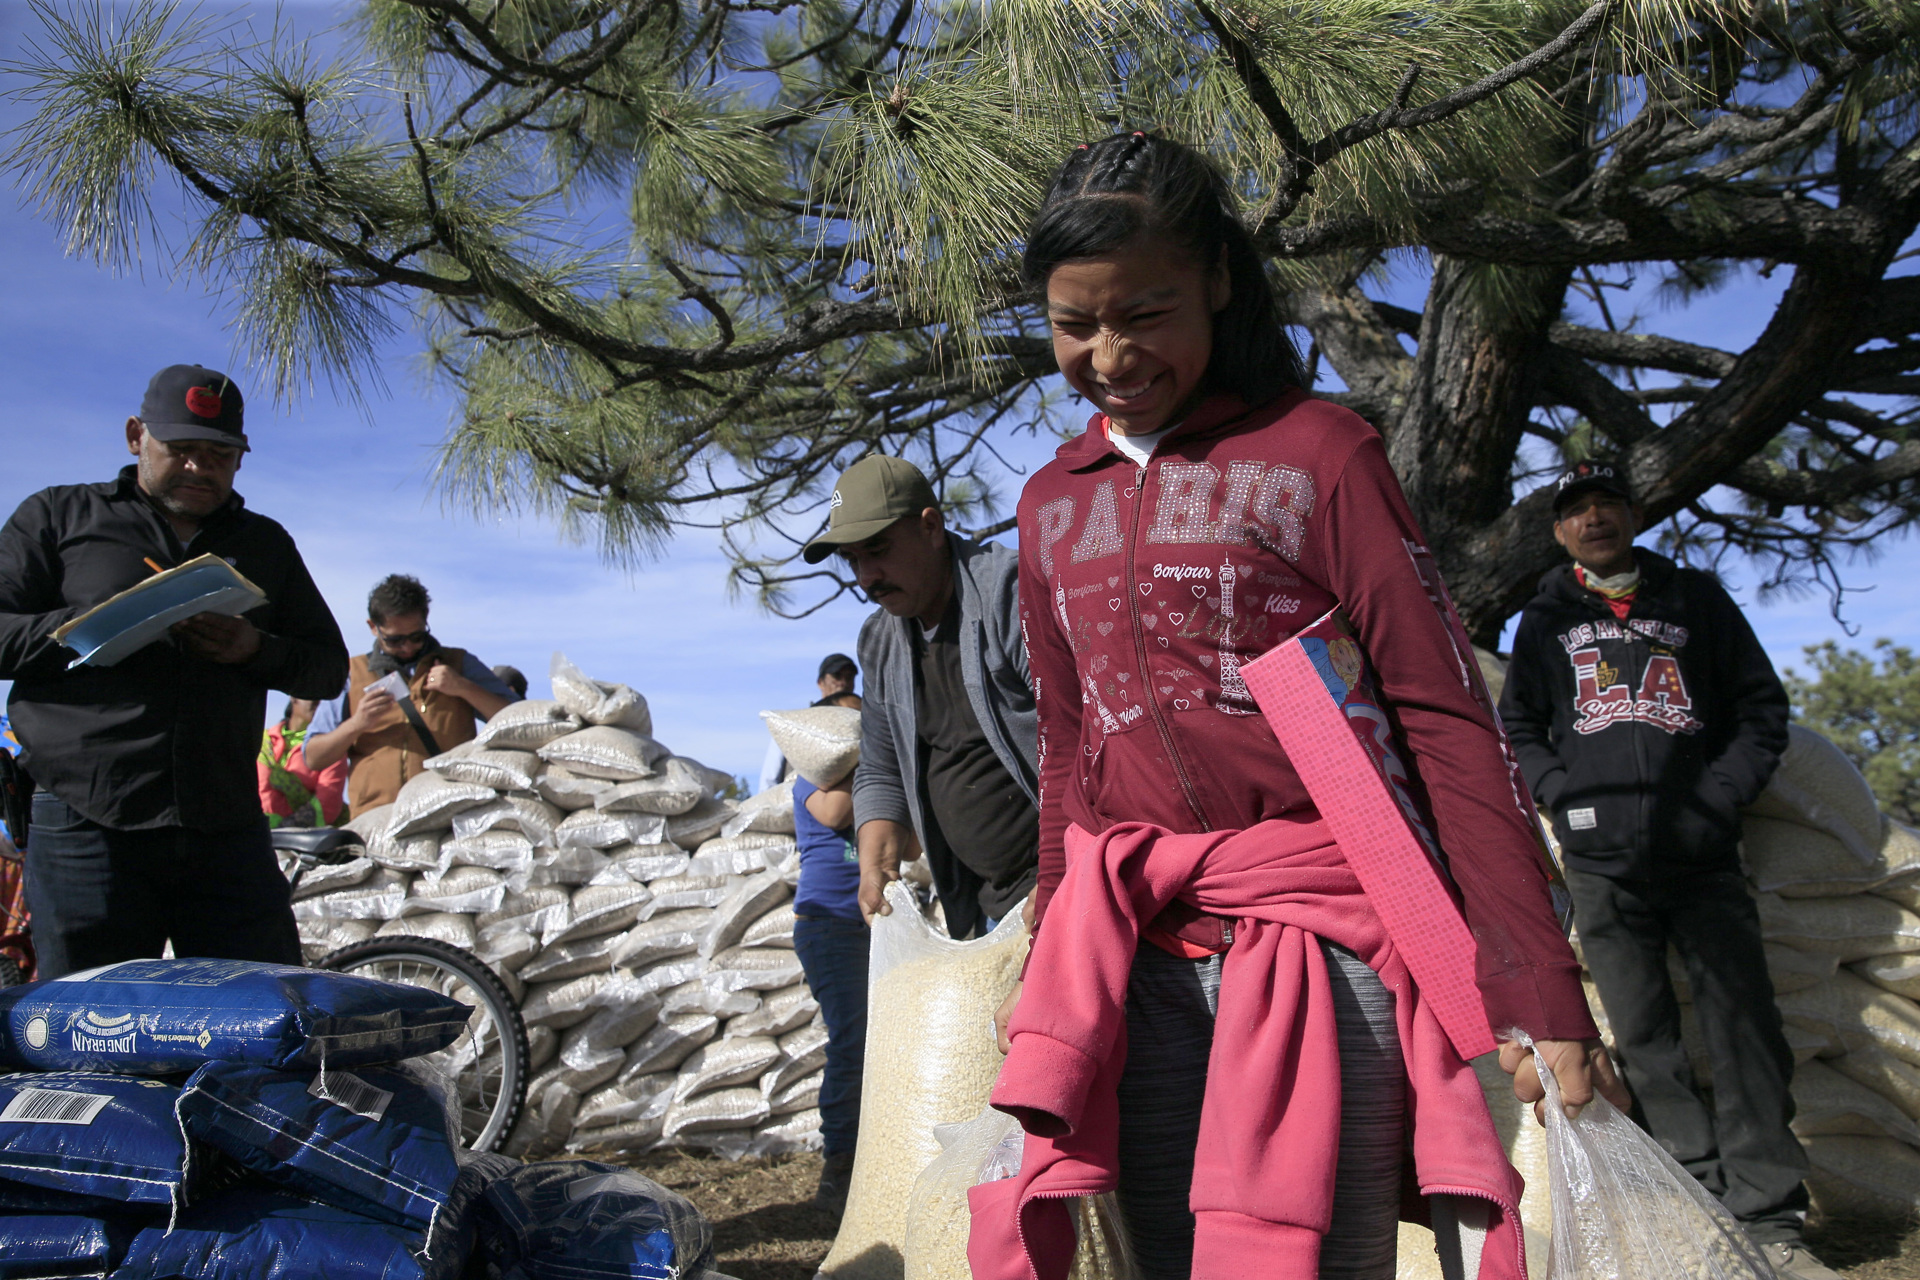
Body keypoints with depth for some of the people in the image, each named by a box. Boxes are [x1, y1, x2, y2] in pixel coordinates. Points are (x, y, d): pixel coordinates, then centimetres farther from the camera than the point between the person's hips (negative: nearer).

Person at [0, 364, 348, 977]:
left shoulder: (265, 542, 21)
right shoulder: (58, 515, 13)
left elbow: (330, 666, 17)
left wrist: (257, 649, -3)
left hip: (228, 834, 2)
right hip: (88, 830, -2)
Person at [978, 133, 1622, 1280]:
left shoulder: (1318, 452, -2)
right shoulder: (1051, 502, 13)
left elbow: (1447, 716, -6)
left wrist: (1539, 995, -11)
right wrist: (1049, 962, 18)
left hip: (1319, 931, -4)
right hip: (1132, 956, 4)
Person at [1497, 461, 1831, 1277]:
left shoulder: (1697, 599, 13)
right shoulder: (1544, 621, 15)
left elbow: (1762, 708, 11)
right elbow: (1519, 728, 14)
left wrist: (1717, 800, -3)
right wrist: (1568, 799, -3)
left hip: (1702, 858, 0)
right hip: (1601, 863, 1)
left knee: (1744, 1027, -3)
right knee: (1643, 1040, 1)